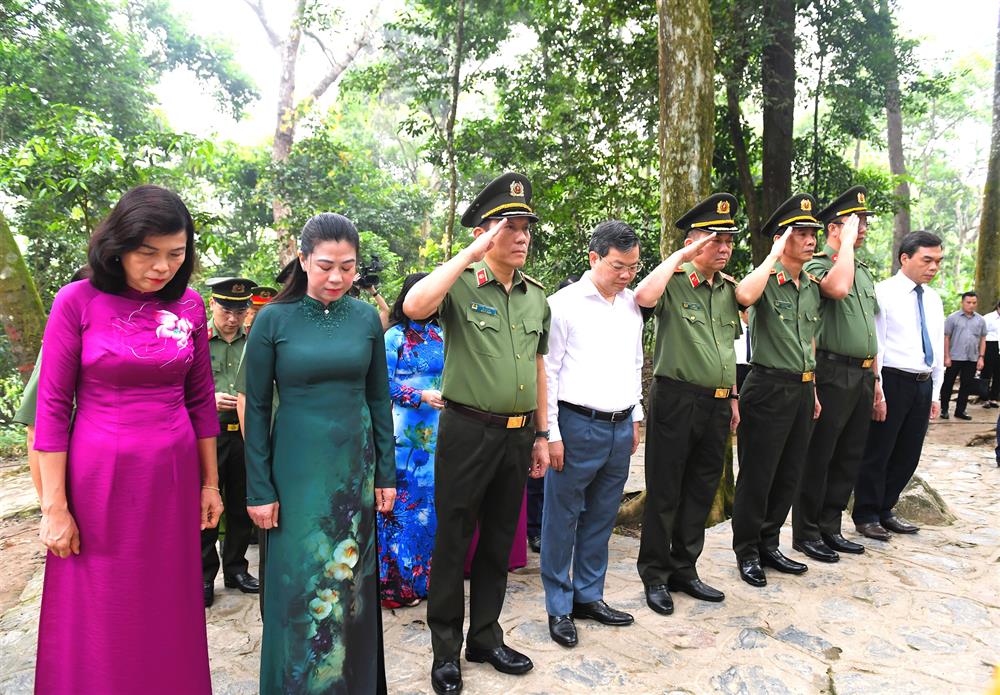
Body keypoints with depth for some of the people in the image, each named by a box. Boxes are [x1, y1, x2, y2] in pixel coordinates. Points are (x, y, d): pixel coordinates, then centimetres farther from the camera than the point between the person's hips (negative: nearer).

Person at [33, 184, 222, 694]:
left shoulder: (189, 306, 1)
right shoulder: (77, 301, -8)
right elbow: (52, 408, -7)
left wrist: (210, 483, 8)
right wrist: (54, 506, -8)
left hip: (172, 477, 3)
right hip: (97, 478, -2)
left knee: (169, 613, 14)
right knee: (96, 620, 12)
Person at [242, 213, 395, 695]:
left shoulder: (366, 317, 0)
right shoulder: (273, 319, -7)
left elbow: (379, 400, 6)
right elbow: (256, 409, -4)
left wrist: (385, 474, 5)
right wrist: (259, 489, -6)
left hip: (355, 465, 2)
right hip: (297, 469, -2)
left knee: (351, 582, 13)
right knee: (300, 585, 6)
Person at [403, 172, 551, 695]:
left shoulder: (537, 297, 10)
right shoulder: (461, 285, -8)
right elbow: (414, 306, -30)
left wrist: (541, 434, 14)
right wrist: (471, 253, -25)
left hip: (518, 434, 6)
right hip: (468, 431, -5)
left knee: (499, 542, 17)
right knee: (453, 542, 7)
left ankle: (485, 637, 35)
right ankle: (445, 648, 25)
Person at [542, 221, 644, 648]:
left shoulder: (631, 305, 10)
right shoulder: (563, 304, -9)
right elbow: (547, 372, -9)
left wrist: (636, 418, 17)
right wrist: (551, 434, -11)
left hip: (621, 428, 6)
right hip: (578, 425, -6)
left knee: (601, 518, 15)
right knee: (562, 520, 5)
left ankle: (589, 596, 30)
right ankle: (559, 607, 19)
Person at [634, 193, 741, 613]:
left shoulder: (728, 288, 13)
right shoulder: (673, 282, -8)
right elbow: (644, 297, -32)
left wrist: (732, 396, 18)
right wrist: (679, 256, -21)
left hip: (717, 404, 7)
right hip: (677, 400, -7)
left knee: (701, 492, 15)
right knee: (664, 494, 4)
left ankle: (684, 569, 30)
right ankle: (655, 577, 18)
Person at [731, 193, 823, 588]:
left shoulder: (812, 287, 13)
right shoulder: (765, 281, -11)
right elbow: (744, 295, -37)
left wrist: (813, 389, 20)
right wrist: (774, 255, -24)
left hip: (802, 389, 8)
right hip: (769, 388, -8)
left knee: (789, 475, 15)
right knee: (757, 476, 2)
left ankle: (769, 545, 29)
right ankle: (747, 552, 17)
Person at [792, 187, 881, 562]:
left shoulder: (864, 271, 18)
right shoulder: (815, 265, -7)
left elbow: (869, 329, 21)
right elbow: (838, 288, -31)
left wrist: (875, 378, 19)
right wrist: (847, 241, -17)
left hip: (862, 376, 8)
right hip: (833, 374, -8)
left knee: (849, 457, 13)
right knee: (818, 457, 0)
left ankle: (830, 528, 24)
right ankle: (806, 533, 11)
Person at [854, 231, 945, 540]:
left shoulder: (934, 300, 13)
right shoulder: (883, 293, -8)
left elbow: (938, 348, 17)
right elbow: (874, 345, -13)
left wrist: (936, 393, 14)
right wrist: (877, 393, -16)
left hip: (923, 386, 7)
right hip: (892, 382, -7)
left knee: (907, 455, 13)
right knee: (877, 454, 1)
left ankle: (885, 510, 28)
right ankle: (866, 516, 15)